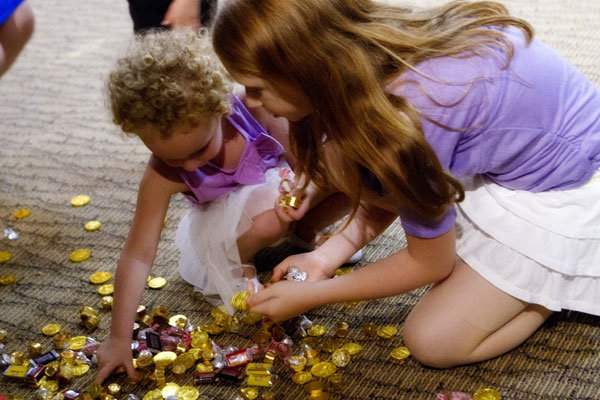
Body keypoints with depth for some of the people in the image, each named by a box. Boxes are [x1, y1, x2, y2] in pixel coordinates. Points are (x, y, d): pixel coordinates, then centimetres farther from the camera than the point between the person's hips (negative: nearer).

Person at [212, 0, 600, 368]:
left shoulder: (410, 114, -37)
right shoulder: (374, 47, -15)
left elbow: (430, 264, -18)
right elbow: (387, 187, 3)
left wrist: (309, 296, -11)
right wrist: (325, 256, -5)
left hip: (567, 187, -7)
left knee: (433, 341, -7)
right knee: (333, 158, -7)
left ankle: (566, 280, 9)